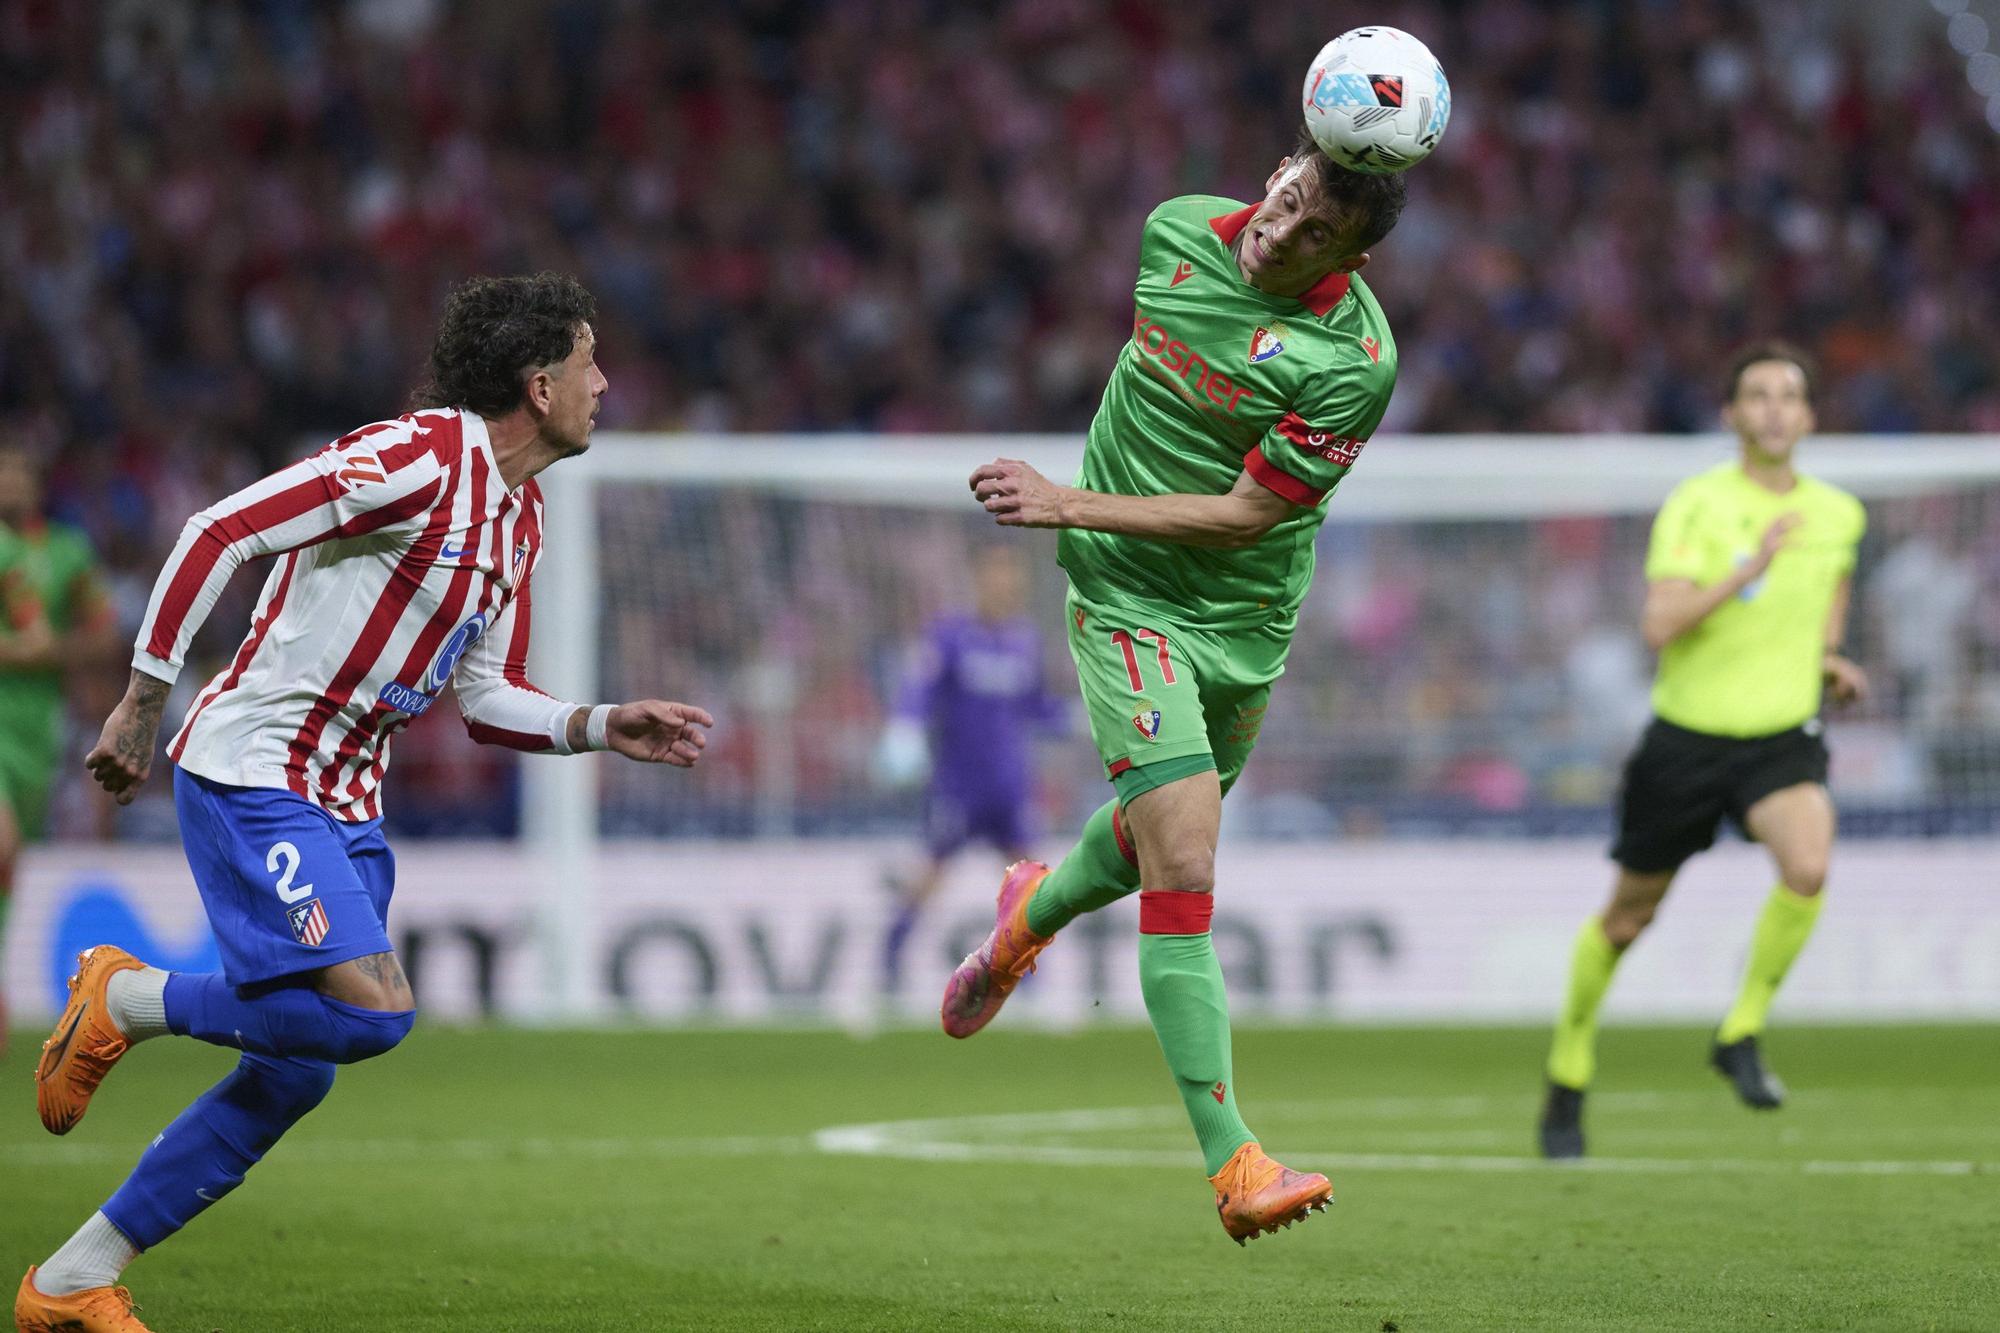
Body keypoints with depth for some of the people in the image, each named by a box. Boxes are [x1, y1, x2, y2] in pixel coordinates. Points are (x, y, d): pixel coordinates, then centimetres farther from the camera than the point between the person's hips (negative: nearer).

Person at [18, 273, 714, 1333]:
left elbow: (487, 698, 19)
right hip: (250, 774, -9)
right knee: (373, 1011, -23)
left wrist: (601, 727, 2)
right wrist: (142, 704, -17)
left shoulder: (520, 518, 13)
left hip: (345, 802, 9)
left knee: (293, 1075, 6)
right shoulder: (416, 456, -16)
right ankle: (125, 999, -2)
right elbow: (220, 532, -19)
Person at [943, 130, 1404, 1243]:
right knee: (1185, 868, -15)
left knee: (1158, 838, 22)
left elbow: (1246, 516, -21)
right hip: (1128, 596, -1)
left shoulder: (1355, 363, -22)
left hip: (1247, 620, 1)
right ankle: (1233, 1162, -18)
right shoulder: (1179, 230, -10)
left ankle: (1037, 911, 59)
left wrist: (1069, 504, -24)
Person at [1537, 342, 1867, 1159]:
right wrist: (1750, 565, -32)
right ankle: (1568, 1076, 33)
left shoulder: (1839, 514, 2)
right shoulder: (1697, 504, -12)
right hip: (1688, 735, -2)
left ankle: (1741, 1035, -7)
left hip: (1784, 736, 2)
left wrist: (1830, 660, 6)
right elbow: (1659, 626, -23)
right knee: (1628, 916, 10)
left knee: (1807, 867, -28)